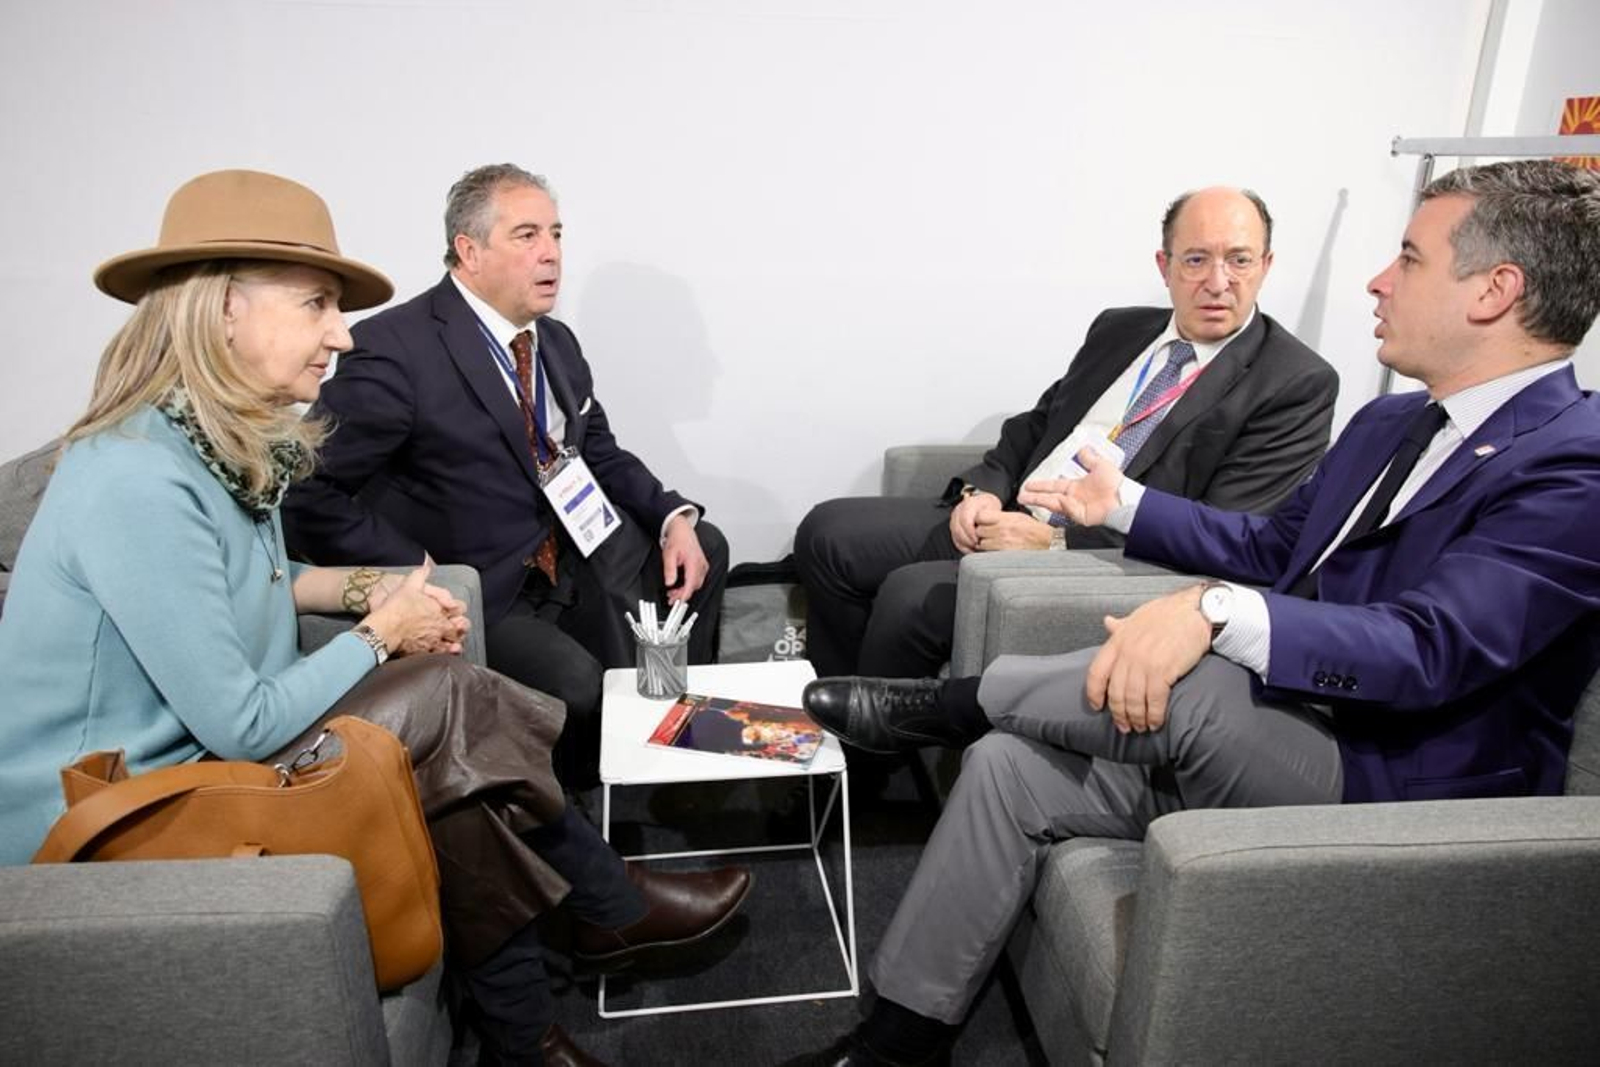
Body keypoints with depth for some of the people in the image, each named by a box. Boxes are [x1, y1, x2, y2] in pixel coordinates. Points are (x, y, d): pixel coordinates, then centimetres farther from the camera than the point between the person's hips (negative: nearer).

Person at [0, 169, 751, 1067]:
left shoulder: (231, 444, 0)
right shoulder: (137, 482, -27)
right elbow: (240, 728, -25)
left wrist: (370, 589, 1)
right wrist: (382, 632, -11)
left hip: (196, 759, 8)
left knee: (448, 759, -9)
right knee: (446, 705, -19)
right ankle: (615, 908, 2)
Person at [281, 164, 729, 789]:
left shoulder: (556, 340, 5)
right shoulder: (396, 347, -19)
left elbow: (602, 454, 14)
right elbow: (307, 492, -19)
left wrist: (674, 517, -3)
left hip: (578, 561, 8)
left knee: (702, 549, 6)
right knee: (578, 685, -27)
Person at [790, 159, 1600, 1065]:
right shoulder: (1392, 422, 12)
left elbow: (1434, 646, -29)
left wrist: (1217, 611, -42)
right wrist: (1126, 503, 19)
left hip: (1388, 792, -8)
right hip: (1288, 730, 8)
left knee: (1186, 684, -36)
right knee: (1011, 766, -6)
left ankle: (942, 709, -8)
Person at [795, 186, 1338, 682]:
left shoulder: (1297, 384, -5)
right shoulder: (1118, 330, 15)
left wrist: (1057, 540, -18)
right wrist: (983, 489, -1)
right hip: (1003, 520, 7)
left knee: (910, 595, -27)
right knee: (827, 532, -7)